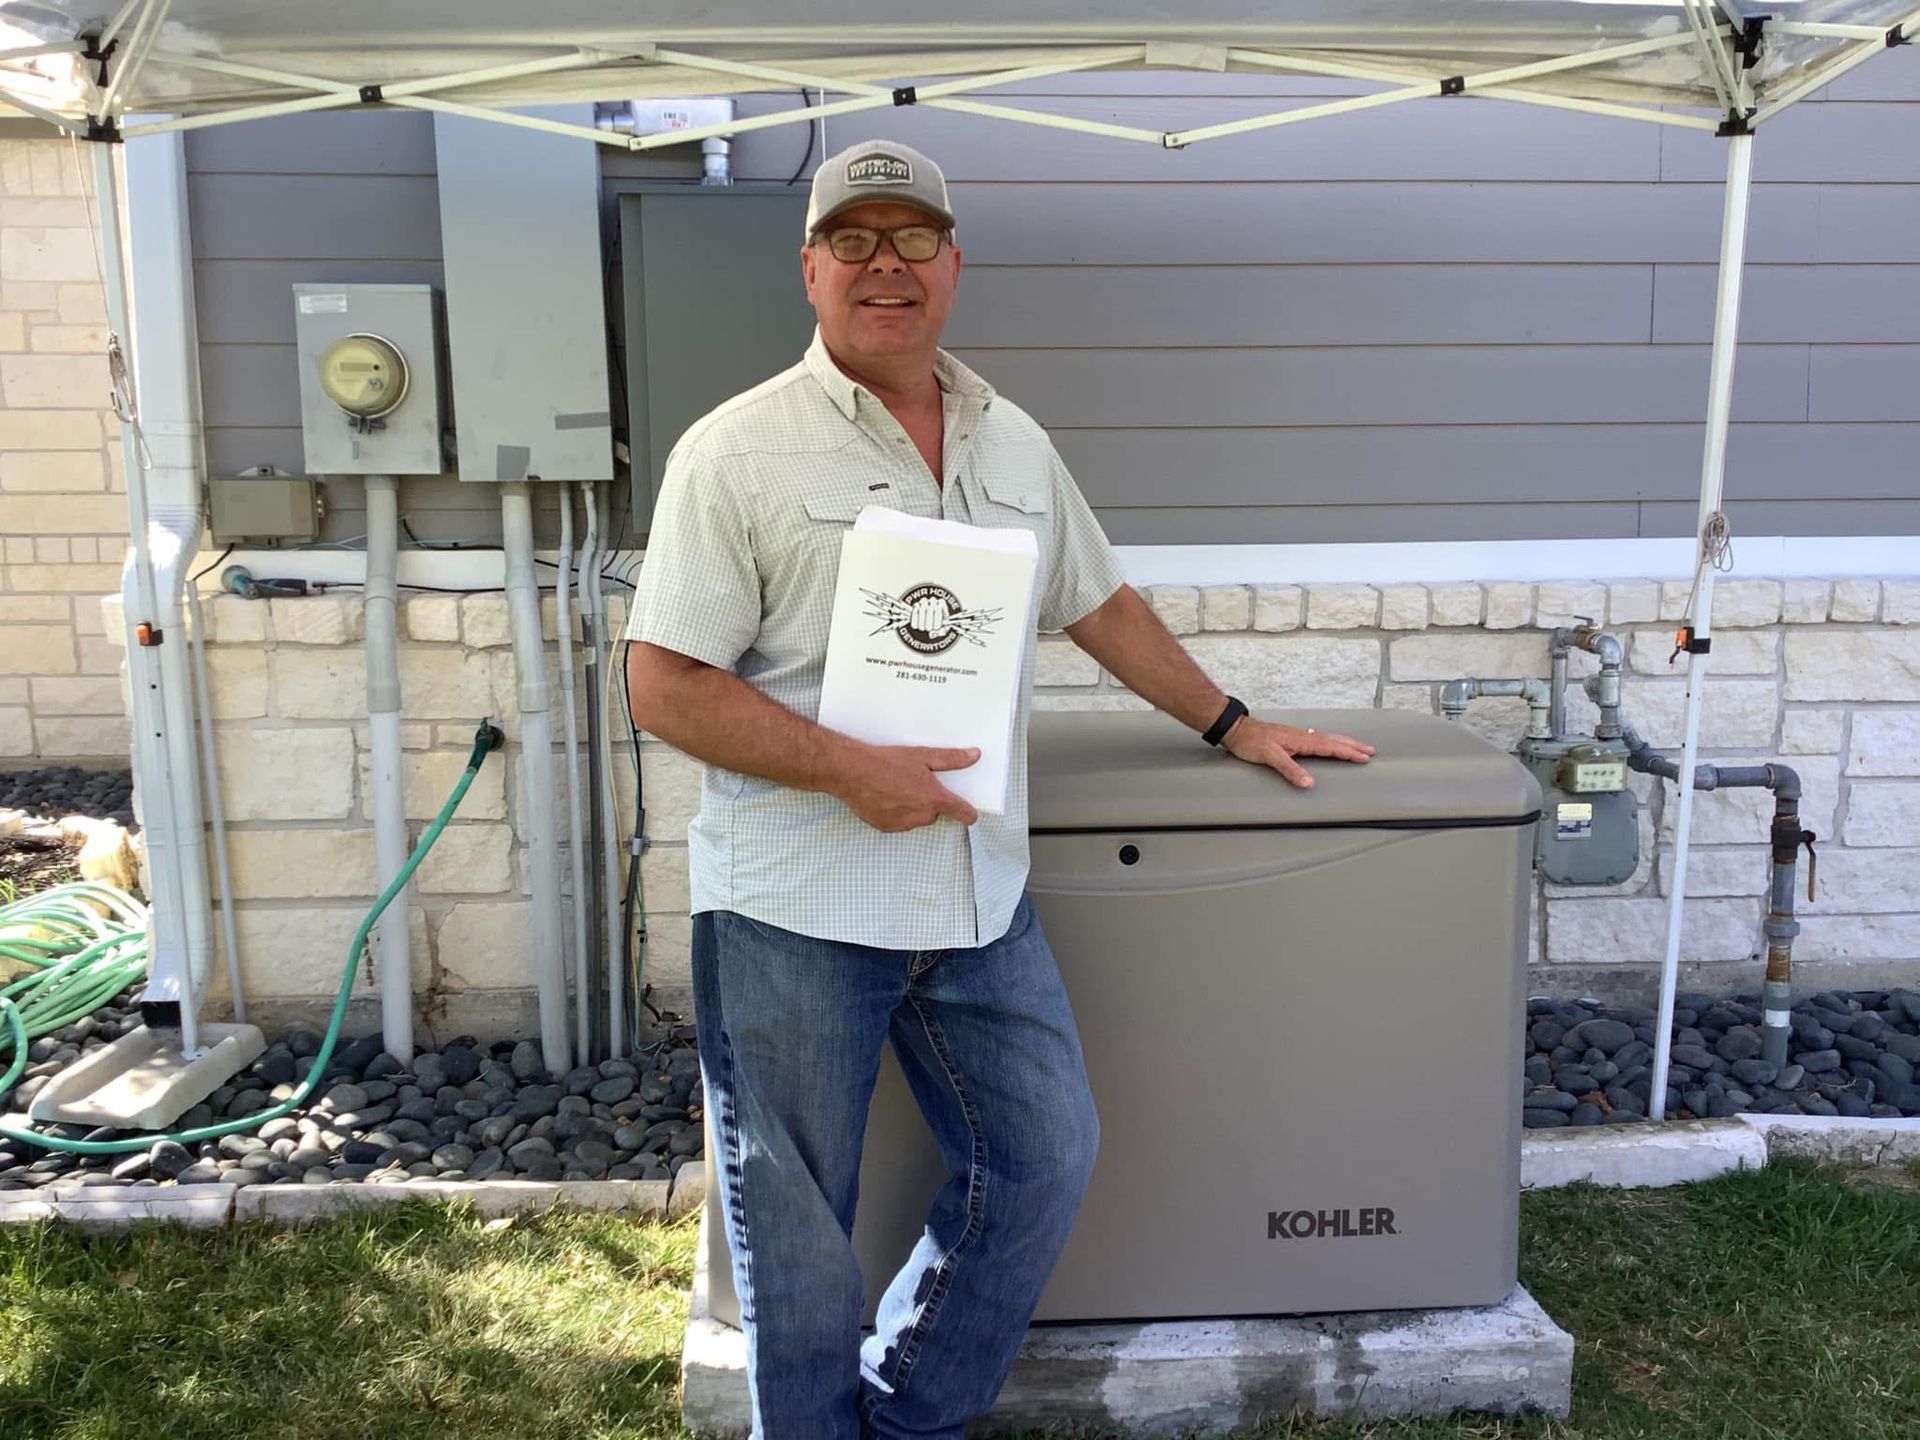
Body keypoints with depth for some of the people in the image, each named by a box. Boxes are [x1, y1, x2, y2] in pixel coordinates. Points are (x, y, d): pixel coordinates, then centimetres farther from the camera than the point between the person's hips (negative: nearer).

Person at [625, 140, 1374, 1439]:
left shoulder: (1016, 444, 11)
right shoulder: (738, 451, -6)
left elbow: (1101, 604, 22)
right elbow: (665, 687, -10)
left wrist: (1233, 725, 23)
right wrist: (849, 769, -18)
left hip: (979, 896, 5)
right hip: (795, 905, -5)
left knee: (1047, 1159, 11)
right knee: (799, 1232, 7)